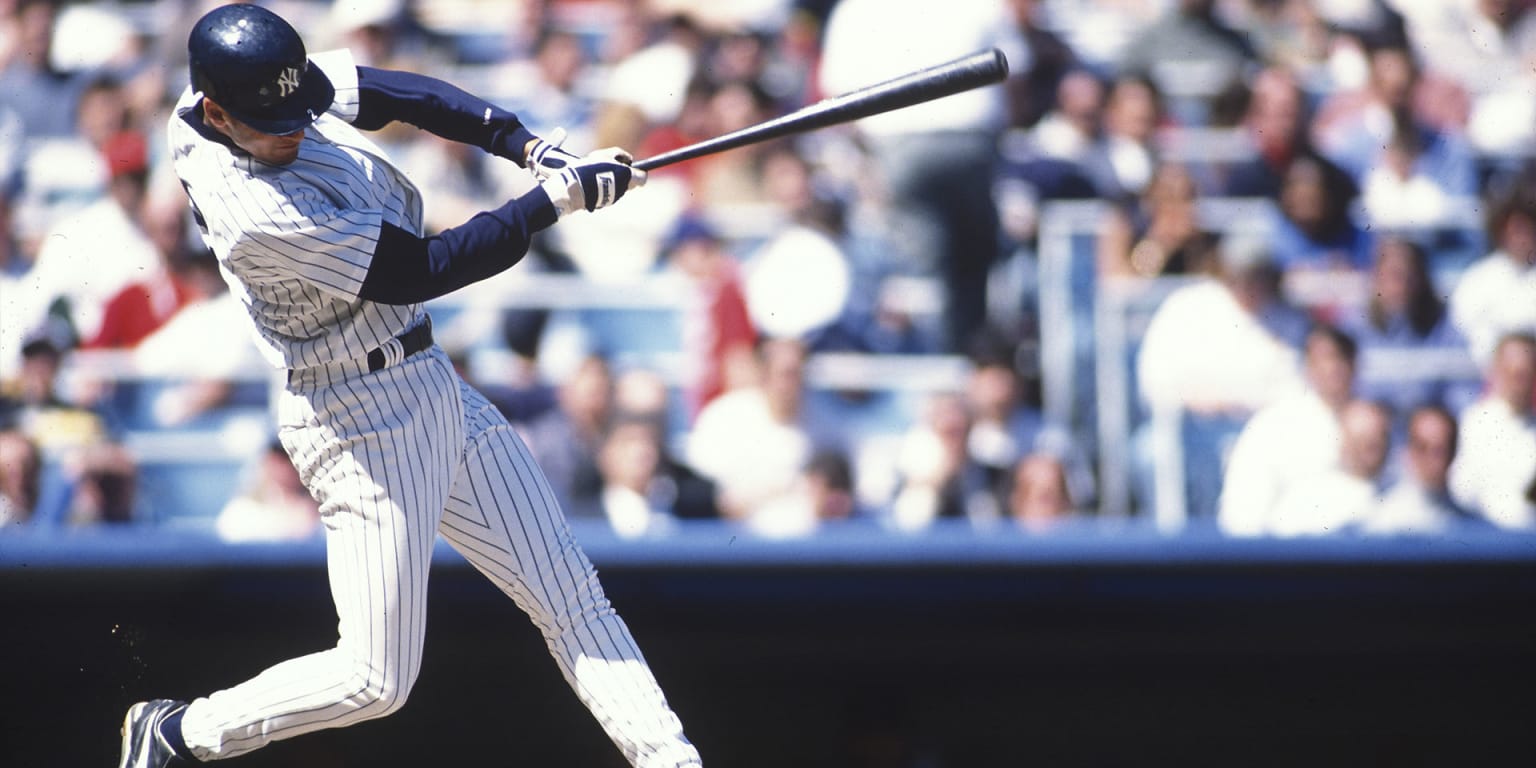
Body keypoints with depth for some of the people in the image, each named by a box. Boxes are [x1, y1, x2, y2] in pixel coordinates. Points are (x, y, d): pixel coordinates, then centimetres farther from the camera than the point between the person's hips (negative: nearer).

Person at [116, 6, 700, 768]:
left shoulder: (261, 86, -6)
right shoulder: (256, 216, -30)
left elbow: (406, 94, 5)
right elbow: (423, 270, -24)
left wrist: (532, 148, -10)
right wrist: (558, 197, -21)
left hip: (432, 385, 9)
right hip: (360, 421, -9)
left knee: (571, 595, 7)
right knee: (377, 678, -4)